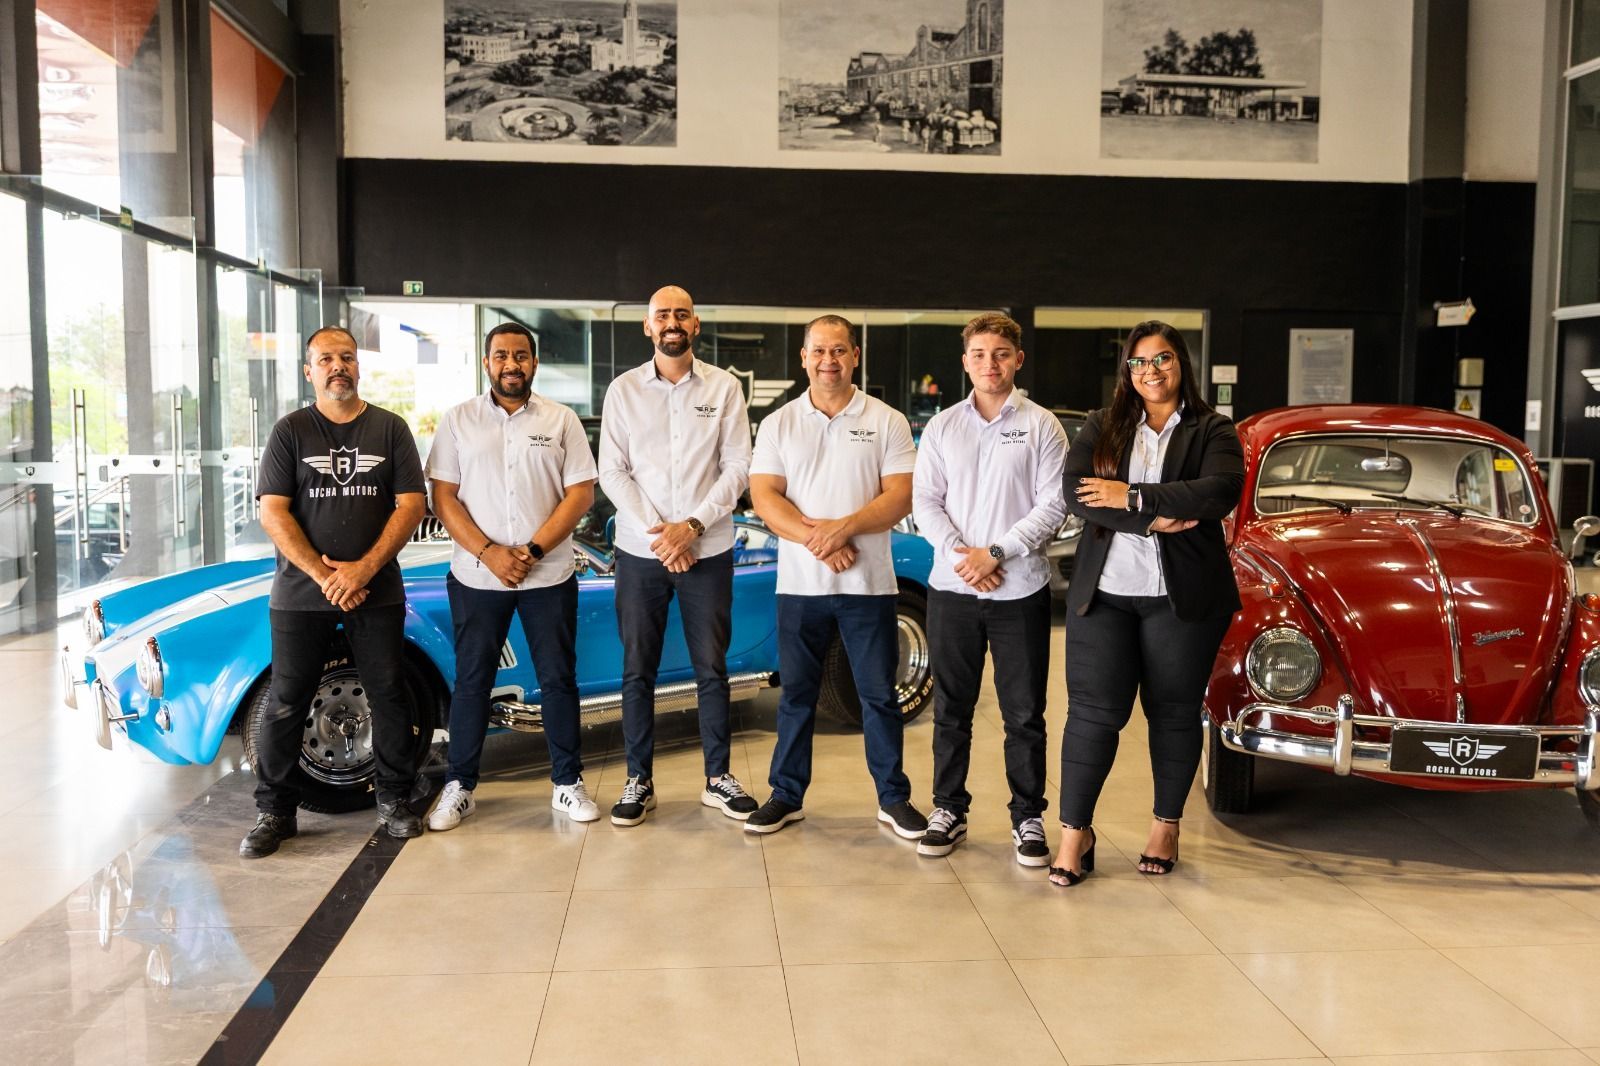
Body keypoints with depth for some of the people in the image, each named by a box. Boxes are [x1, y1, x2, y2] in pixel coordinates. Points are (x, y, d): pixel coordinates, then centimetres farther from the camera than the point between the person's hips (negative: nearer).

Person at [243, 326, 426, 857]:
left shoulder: (390, 429, 5)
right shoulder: (291, 430, 3)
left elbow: (411, 505, -2)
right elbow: (272, 513, -4)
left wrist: (363, 569, -13)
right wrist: (323, 575, -14)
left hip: (376, 591, 1)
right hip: (300, 593, 0)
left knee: (390, 698, 4)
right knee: (286, 704, 4)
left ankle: (395, 801, 18)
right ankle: (273, 813, 15)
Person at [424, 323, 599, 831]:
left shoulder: (561, 420, 3)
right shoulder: (458, 420, 4)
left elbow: (581, 493, -2)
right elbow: (443, 497, -1)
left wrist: (533, 550, -13)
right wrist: (489, 552, -13)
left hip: (549, 576, 0)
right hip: (476, 577, 0)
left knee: (559, 679, 6)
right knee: (471, 681, 7)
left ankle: (567, 782, 19)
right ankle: (459, 787, 18)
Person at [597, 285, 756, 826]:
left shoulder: (724, 388, 2)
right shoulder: (623, 390, 4)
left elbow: (737, 468, -2)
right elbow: (612, 471, -1)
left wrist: (692, 526, -13)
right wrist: (657, 533, -12)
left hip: (708, 551, 0)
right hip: (640, 552, 1)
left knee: (712, 669, 6)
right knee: (637, 671, 6)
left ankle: (718, 777, 19)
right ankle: (639, 781, 17)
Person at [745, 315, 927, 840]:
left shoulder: (887, 421, 2)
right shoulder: (778, 424, 6)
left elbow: (901, 497, -6)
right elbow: (764, 497, -3)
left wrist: (843, 528, -19)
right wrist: (815, 538, -17)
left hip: (868, 584, -1)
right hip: (799, 583, 1)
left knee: (879, 694, 6)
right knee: (796, 694, 10)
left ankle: (894, 797, 19)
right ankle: (786, 795, 22)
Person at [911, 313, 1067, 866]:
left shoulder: (1042, 426, 1)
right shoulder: (942, 427, 8)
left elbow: (1053, 505, -5)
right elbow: (924, 502, 3)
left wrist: (995, 552, -13)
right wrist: (960, 554, -12)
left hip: (1020, 590, -2)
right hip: (951, 590, 2)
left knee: (1024, 714, 4)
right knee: (950, 710, 10)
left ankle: (1028, 818, 17)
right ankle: (949, 810, 23)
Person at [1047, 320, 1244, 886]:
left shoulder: (1212, 431, 4)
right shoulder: (1100, 428, 9)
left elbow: (1220, 494, -15)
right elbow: (1076, 492, -7)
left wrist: (1131, 496, -16)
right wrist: (1153, 520, -17)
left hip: (1184, 598, -1)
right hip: (1103, 593, 1)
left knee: (1175, 713, 9)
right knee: (1093, 711, -1)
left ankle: (1167, 826, 24)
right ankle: (1075, 831, 8)